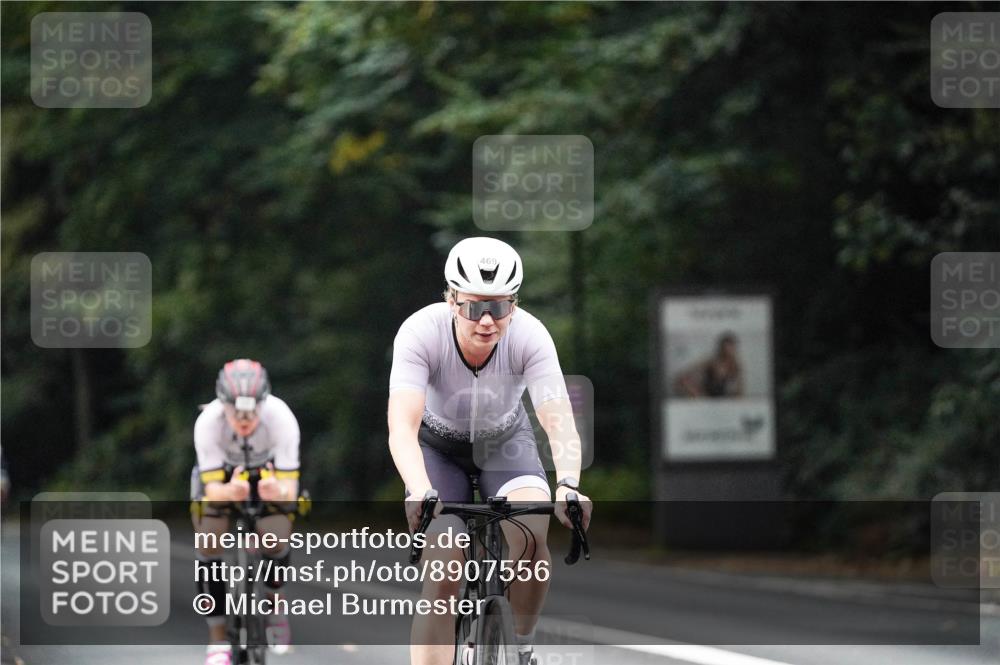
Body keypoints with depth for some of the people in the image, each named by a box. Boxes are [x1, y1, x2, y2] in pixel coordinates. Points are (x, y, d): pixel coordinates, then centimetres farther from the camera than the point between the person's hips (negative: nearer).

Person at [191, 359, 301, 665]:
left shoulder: (281, 418, -37)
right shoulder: (208, 422, -36)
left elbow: (289, 488, -38)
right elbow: (212, 487, -37)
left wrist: (279, 491, -62)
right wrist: (228, 492, -61)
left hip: (269, 471, 0)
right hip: (222, 473, 0)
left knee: (276, 537, -22)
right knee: (209, 541, -18)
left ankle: (274, 601, 10)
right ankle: (217, 639, -6)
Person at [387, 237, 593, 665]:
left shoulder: (529, 336, -30)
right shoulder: (421, 332, -33)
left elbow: (559, 421, -37)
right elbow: (402, 425, -42)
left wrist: (568, 484, -56)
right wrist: (419, 493, -60)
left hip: (505, 440, 1)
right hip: (439, 446, -1)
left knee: (531, 535, -28)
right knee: (442, 574, -17)